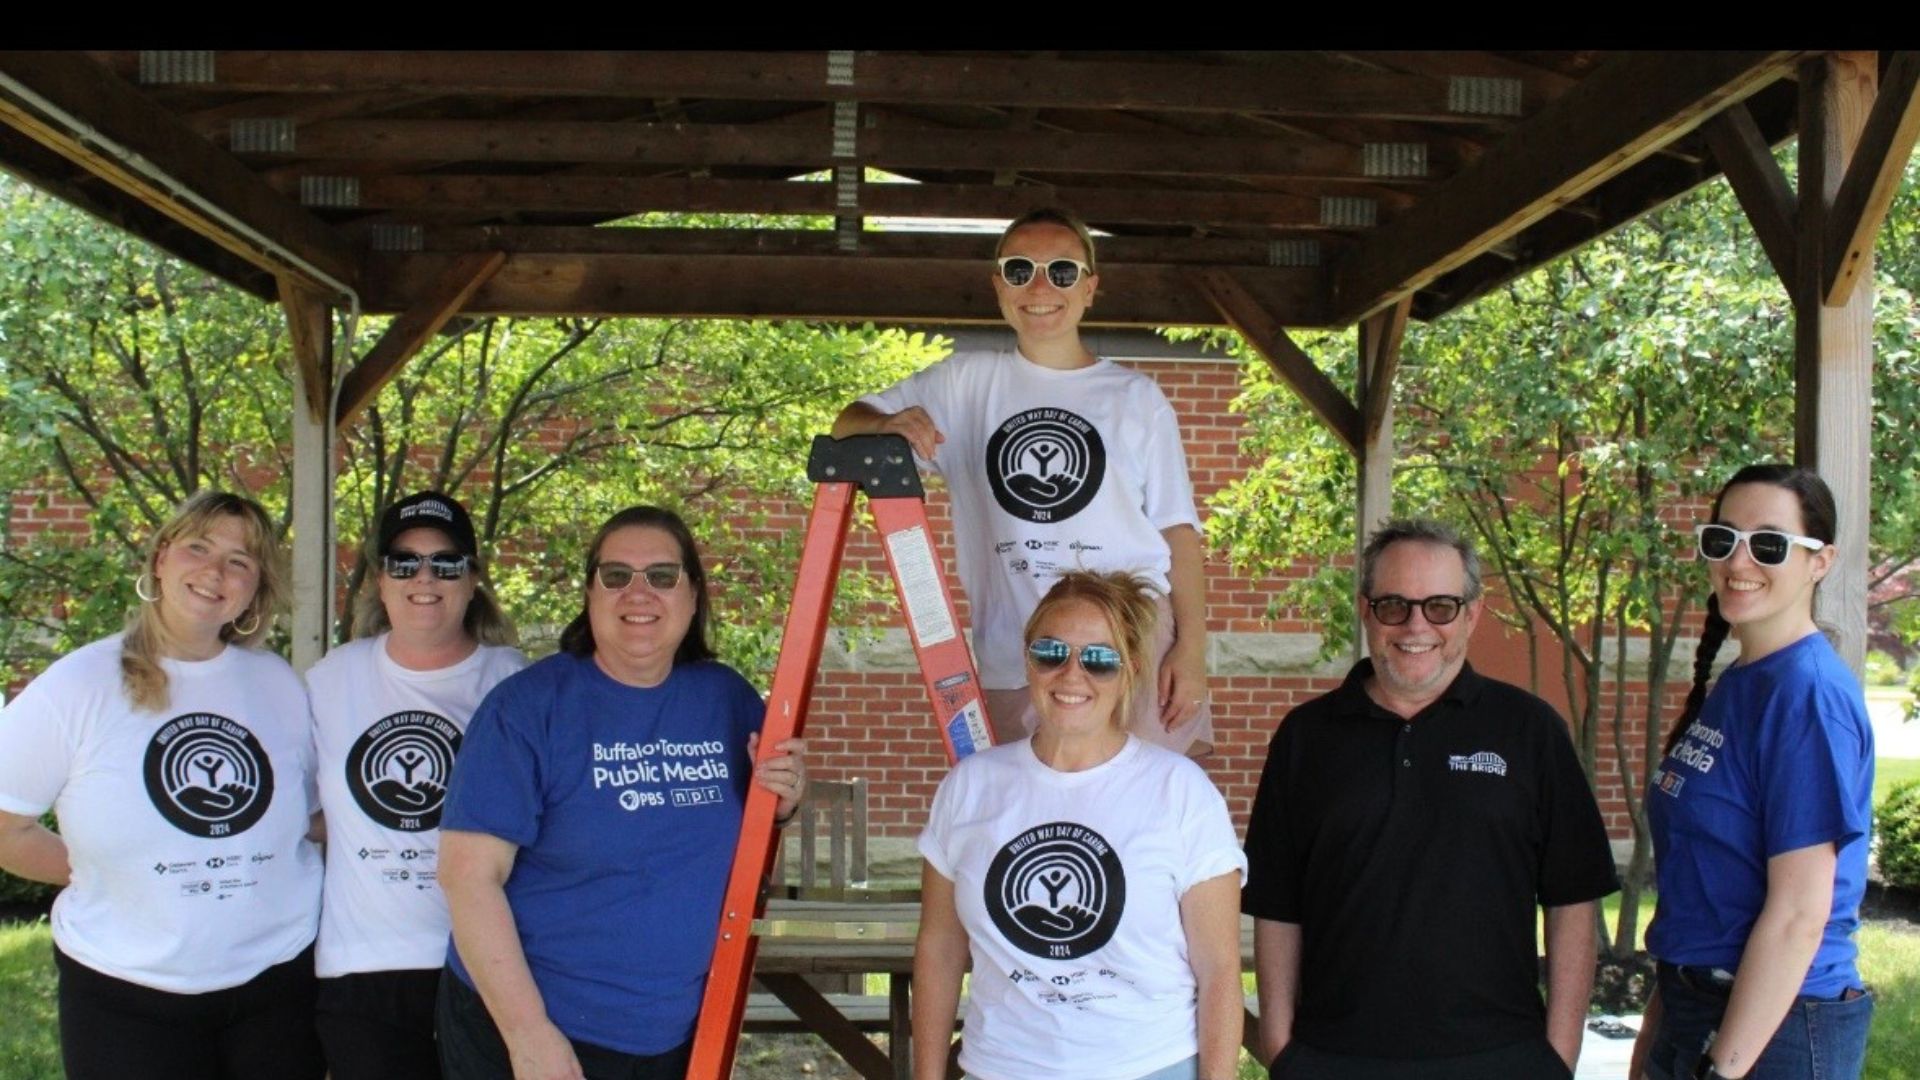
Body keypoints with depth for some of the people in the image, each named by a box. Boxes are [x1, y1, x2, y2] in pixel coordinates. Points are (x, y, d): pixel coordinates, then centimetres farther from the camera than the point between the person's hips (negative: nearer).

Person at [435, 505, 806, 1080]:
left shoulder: (727, 697, 1)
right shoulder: (527, 705, -11)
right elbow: (469, 873, -15)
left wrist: (782, 800, -9)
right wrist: (529, 1032, -19)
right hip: (522, 1029, -4)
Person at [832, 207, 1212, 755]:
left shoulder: (1137, 398, 7)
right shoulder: (965, 382, 9)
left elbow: (1179, 529, 6)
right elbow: (849, 422, 9)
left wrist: (1192, 647, -3)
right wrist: (886, 426, -15)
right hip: (1011, 666, 1)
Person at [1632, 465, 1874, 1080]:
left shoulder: (1809, 692, -18)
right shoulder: (1732, 687, 8)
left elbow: (1799, 913, -21)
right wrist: (1657, 1026, 14)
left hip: (1773, 1029, -8)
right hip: (1698, 1009, 8)